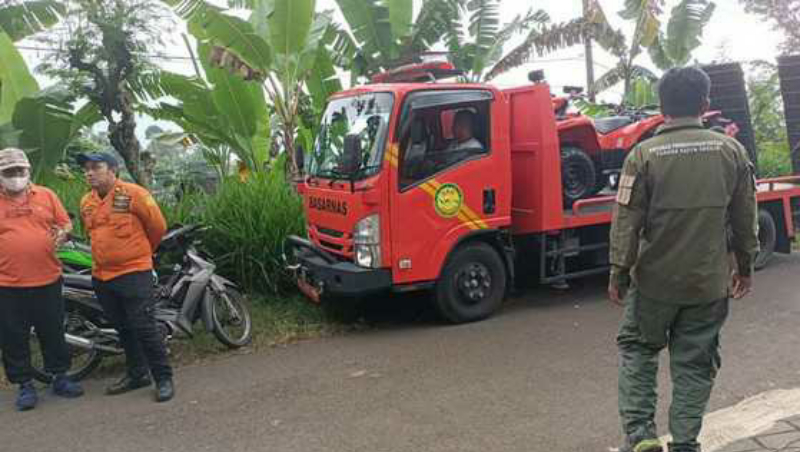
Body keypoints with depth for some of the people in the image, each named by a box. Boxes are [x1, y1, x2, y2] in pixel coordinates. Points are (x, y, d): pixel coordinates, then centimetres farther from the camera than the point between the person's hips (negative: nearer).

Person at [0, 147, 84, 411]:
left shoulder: (46, 195, 7)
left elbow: (65, 223, 11)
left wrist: (63, 233, -10)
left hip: (48, 280, 1)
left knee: (53, 333, 12)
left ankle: (59, 378, 27)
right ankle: (25, 386, 21)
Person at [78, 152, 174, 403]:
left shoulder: (134, 194, -12)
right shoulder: (86, 202, 8)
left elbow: (158, 226, -4)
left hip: (134, 272, -7)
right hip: (102, 275, 7)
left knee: (144, 328, -7)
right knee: (123, 329, 15)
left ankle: (164, 378, 3)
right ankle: (137, 374, 28)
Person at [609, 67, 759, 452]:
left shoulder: (644, 154, -11)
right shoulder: (731, 150, -2)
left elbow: (627, 221, -11)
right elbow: (745, 217, 5)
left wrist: (619, 273, -2)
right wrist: (745, 266, 17)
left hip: (655, 279, -2)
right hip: (710, 282, 2)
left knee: (637, 350, 16)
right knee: (695, 364, 13)